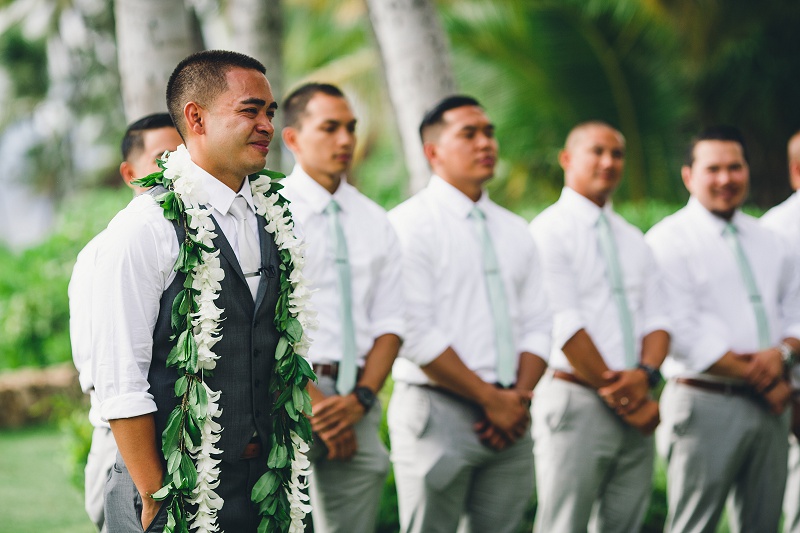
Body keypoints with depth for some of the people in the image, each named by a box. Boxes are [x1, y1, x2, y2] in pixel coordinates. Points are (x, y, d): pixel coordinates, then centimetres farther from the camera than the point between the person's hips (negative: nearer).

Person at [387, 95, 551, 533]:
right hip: (438, 411, -6)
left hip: (509, 417, 6)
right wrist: (490, 399, -11)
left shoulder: (514, 230, 18)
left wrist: (520, 397, -4)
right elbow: (416, 334, -11)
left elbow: (537, 325, 14)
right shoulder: (409, 225, -3)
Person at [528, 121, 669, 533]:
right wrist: (622, 394, -11)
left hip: (634, 410, 6)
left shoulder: (633, 240, 20)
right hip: (575, 402, -6)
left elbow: (657, 318, 13)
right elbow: (565, 326, -11)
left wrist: (645, 374, -9)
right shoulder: (550, 231, -3)